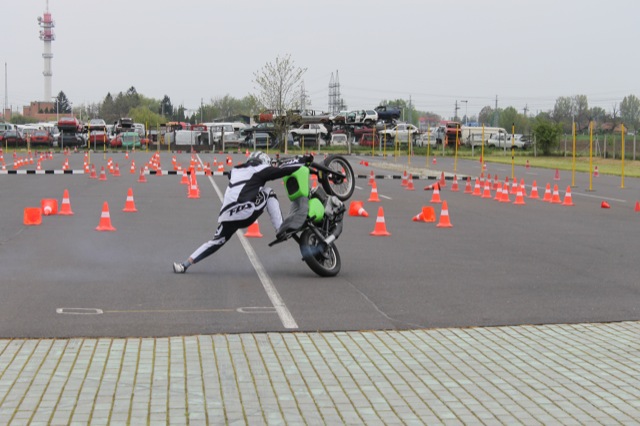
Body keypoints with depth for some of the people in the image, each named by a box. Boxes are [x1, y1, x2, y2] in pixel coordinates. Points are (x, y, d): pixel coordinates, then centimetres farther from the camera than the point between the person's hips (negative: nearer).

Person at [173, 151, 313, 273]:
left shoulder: (235, 171, 25)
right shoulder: (260, 170, 9)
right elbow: (283, 170, 6)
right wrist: (302, 160, 19)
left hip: (226, 216, 6)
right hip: (244, 213, -6)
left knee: (216, 242, 20)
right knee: (268, 193, 11)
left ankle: (185, 264, 14)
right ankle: (280, 229, -2)